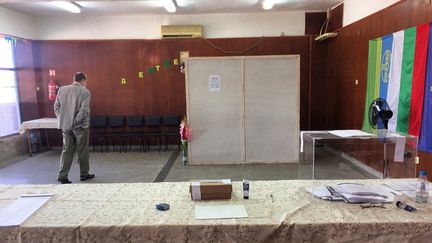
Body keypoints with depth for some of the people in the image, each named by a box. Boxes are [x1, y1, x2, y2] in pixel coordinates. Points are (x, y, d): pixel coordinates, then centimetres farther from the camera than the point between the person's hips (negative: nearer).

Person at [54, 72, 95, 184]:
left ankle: (62, 176, 8)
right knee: (82, 151, 9)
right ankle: (84, 174, 21)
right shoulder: (85, 92, -10)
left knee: (67, 150, 12)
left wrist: (61, 120, 11)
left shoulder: (62, 89, 5)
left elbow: (56, 106, 6)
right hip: (80, 126, -4)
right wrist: (76, 121, -8)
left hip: (65, 125, 4)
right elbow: (84, 110, -17)